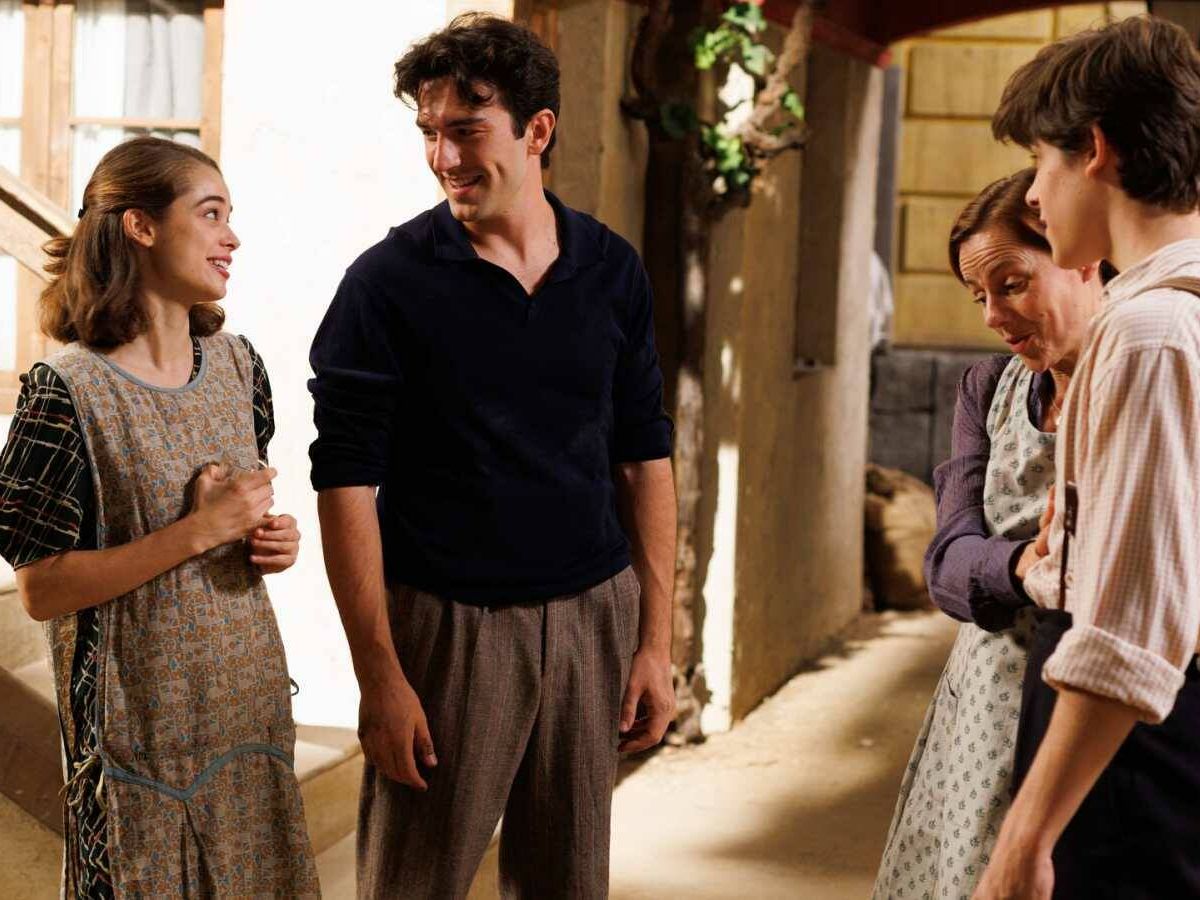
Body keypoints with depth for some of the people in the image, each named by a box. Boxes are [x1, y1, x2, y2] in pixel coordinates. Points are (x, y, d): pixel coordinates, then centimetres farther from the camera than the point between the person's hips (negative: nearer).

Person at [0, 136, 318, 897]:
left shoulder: (237, 364, 3)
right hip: (142, 718, -6)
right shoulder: (69, 394, -17)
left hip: (250, 691, 6)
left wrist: (271, 539, -4)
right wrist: (200, 533, -22)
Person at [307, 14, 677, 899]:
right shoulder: (389, 281, -8)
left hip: (591, 618, 4)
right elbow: (347, 483, -9)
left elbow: (644, 458, 9)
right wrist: (379, 676, -13)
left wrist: (656, 638, 6)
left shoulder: (612, 270, 3)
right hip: (448, 625, -3)